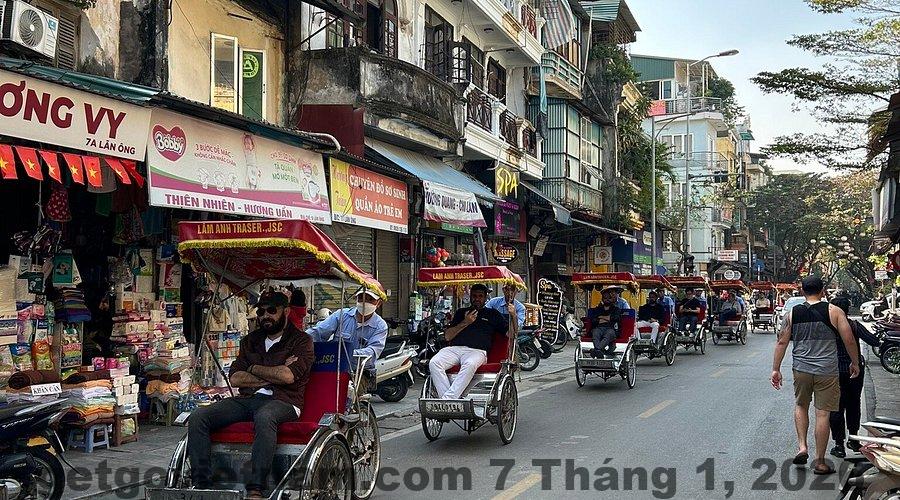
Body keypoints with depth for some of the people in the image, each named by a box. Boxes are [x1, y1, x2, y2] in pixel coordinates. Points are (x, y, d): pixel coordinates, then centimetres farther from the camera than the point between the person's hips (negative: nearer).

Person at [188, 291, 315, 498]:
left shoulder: (301, 341, 6)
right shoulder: (250, 341, 22)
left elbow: (288, 376, -12)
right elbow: (234, 378, 9)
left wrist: (253, 369, 1)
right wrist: (273, 376, -1)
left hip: (282, 402, -6)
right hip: (247, 399, 6)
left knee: (264, 417, -41)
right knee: (198, 417, -16)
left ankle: (255, 490, -44)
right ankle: (201, 484, -20)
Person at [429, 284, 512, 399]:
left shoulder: (492, 314, 23)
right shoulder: (461, 312, 29)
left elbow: (511, 334, 14)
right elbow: (447, 336, 17)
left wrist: (512, 316, -3)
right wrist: (465, 323, 5)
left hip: (477, 351, -3)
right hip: (454, 348, 3)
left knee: (470, 364, -40)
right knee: (434, 363, -28)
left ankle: (447, 399, -42)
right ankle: (448, 401, -33)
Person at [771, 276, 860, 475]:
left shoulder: (792, 313, 2)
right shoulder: (834, 312, -5)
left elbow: (782, 342, 3)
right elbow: (849, 341, -4)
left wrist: (776, 369, 9)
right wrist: (855, 363, 12)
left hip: (801, 369, 2)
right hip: (827, 372, -2)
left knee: (801, 406, 24)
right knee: (822, 414, 3)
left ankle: (802, 446, 10)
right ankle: (820, 462, 8)